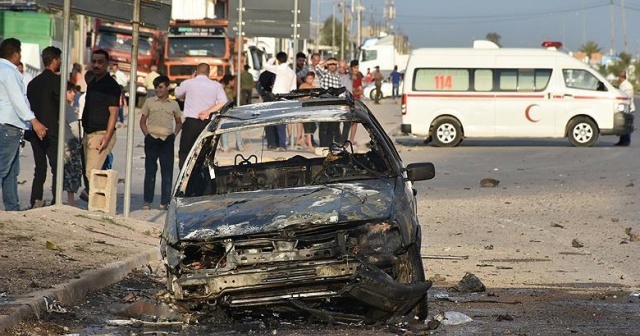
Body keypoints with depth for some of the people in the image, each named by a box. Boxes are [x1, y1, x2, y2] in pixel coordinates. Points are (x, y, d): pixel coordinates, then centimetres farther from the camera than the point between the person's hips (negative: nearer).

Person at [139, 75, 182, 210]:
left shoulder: (174, 104, 8)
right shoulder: (149, 102, 6)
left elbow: (179, 123, 18)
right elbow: (142, 121, 10)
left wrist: (174, 135, 3)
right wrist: (147, 134, -3)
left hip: (167, 141, 1)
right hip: (152, 140, 0)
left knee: (167, 172, 0)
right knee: (150, 171, 3)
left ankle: (165, 202, 5)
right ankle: (147, 202, 8)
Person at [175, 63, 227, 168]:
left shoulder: (188, 83, -1)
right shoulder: (216, 85, 5)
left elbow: (178, 94, 18)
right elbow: (223, 103, -6)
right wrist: (208, 111, -7)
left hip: (191, 123, -3)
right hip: (207, 123, 3)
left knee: (184, 153, 3)